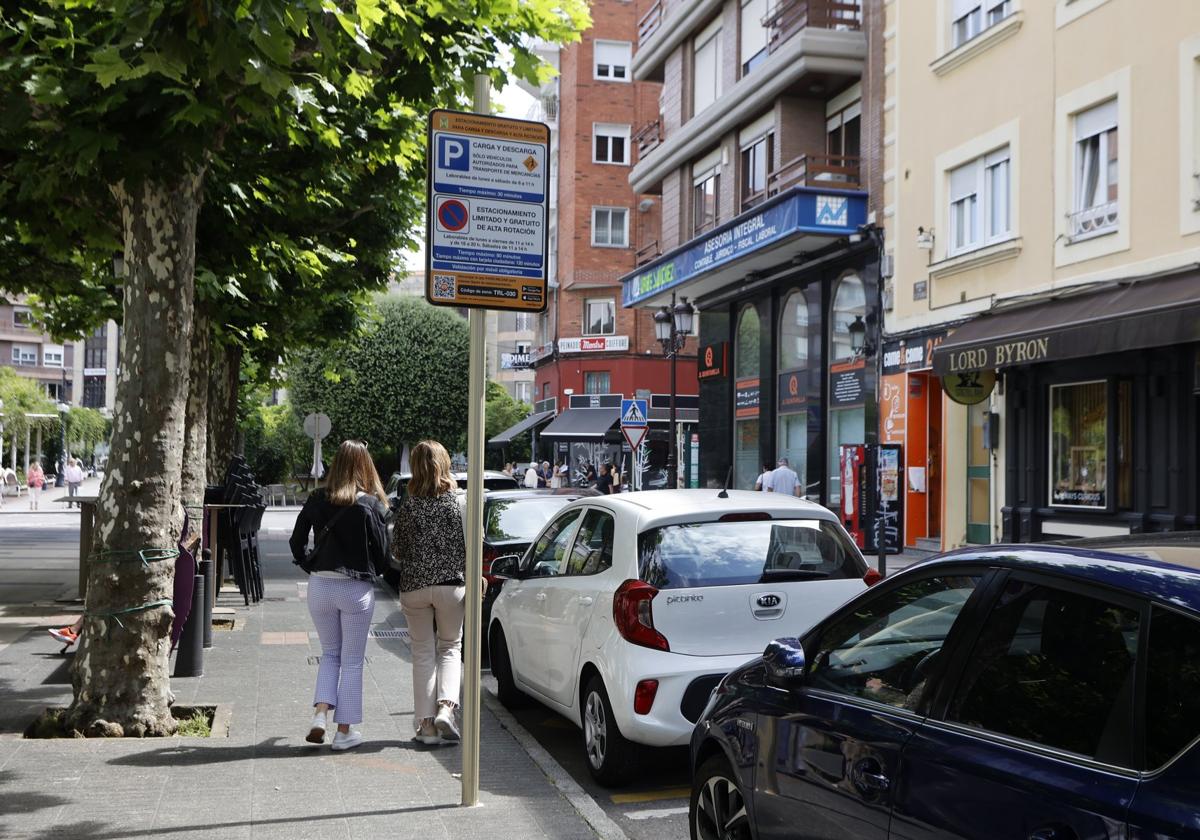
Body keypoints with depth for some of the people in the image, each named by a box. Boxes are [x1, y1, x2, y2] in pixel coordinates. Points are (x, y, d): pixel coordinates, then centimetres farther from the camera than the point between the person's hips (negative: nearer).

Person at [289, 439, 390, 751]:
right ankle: (345, 731, 14)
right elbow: (382, 553, -5)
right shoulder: (371, 505, -9)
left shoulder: (316, 500, 0)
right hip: (357, 588, -3)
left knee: (330, 653, 21)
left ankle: (320, 714, 4)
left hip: (320, 585, 3)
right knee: (352, 661, 9)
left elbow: (296, 544, 4)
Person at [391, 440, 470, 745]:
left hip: (414, 587, 0)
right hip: (451, 584, 0)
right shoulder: (456, 504, -4)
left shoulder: (407, 508, -3)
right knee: (450, 647, 15)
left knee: (423, 652, 10)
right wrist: (471, 582, 11)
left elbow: (396, 551, 4)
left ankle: (426, 722, 9)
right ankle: (446, 706, -6)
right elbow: (467, 548, -2)